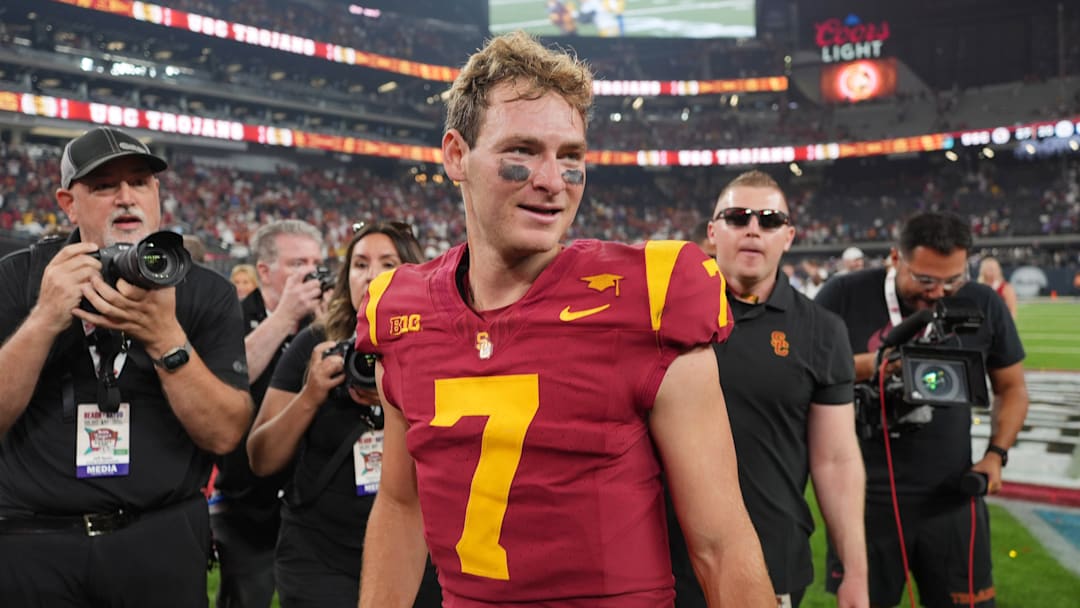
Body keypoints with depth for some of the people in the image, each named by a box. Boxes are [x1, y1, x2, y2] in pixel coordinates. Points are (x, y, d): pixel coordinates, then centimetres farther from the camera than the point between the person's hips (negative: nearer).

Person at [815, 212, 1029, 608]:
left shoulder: (983, 305, -1)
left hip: (951, 497, 2)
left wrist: (996, 454, -1)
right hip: (864, 495, -1)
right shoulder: (845, 296, -8)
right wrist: (864, 366, -21)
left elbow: (1011, 387, 12)